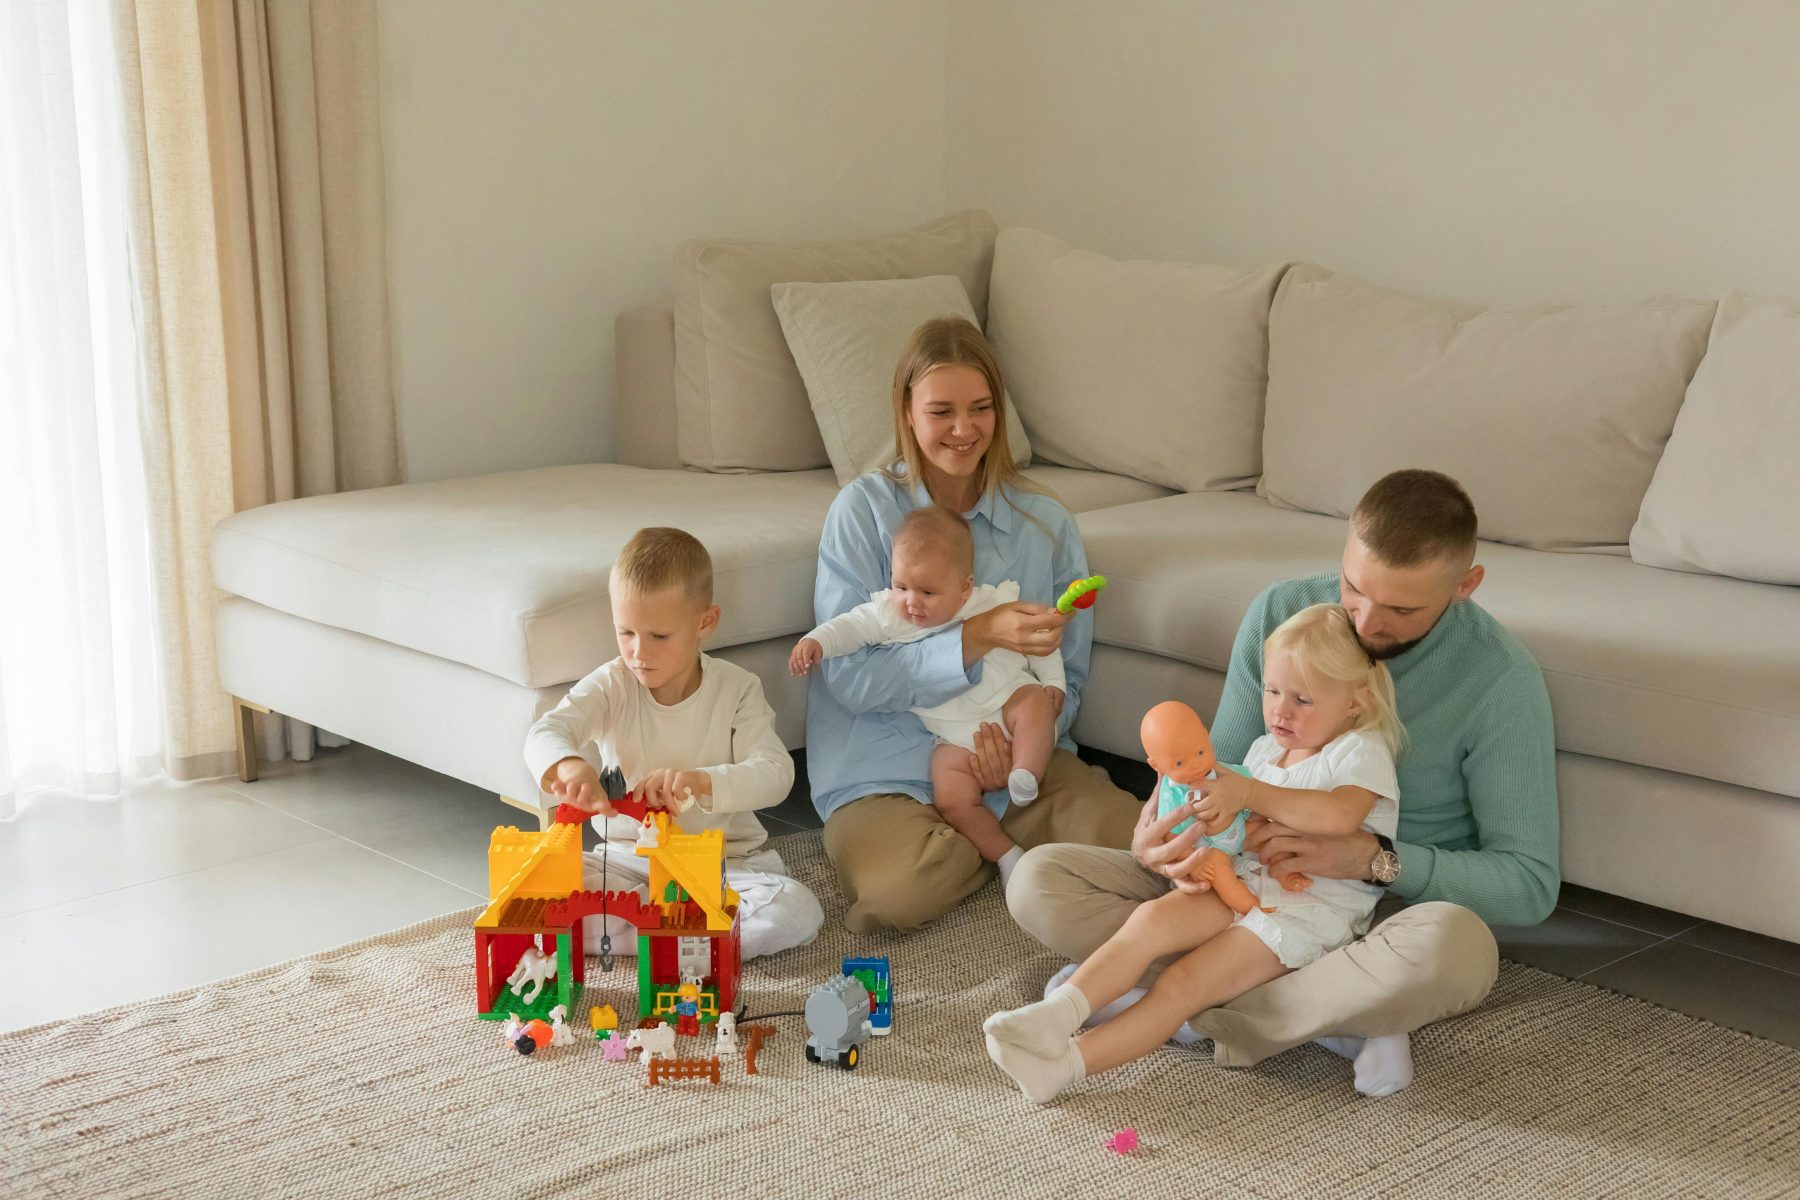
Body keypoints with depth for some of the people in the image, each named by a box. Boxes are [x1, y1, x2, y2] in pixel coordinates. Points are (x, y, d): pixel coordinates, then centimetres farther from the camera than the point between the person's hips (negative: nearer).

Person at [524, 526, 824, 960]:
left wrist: (703, 781, -39)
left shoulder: (737, 689, -7)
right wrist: (569, 766, -46)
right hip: (627, 857, 1)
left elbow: (775, 773, -18)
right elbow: (544, 734, -20)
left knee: (798, 912, -29)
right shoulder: (610, 686, -4)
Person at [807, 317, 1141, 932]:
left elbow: (1066, 681, 9)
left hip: (1020, 761, 2)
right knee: (890, 891, -33)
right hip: (886, 772, -1)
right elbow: (851, 678, -11)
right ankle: (1012, 840, 0)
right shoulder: (862, 510, -3)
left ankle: (981, 839, 4)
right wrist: (978, 638, -23)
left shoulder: (1046, 522, 6)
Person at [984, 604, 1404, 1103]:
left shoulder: (1361, 752, -5)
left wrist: (1249, 792, -26)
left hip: (1307, 908, -7)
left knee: (1181, 983, -21)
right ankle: (1056, 1015, -31)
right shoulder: (1265, 749, 20)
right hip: (1240, 883, 7)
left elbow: (1339, 815, -25)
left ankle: (1066, 1064, -27)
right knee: (1151, 917, -23)